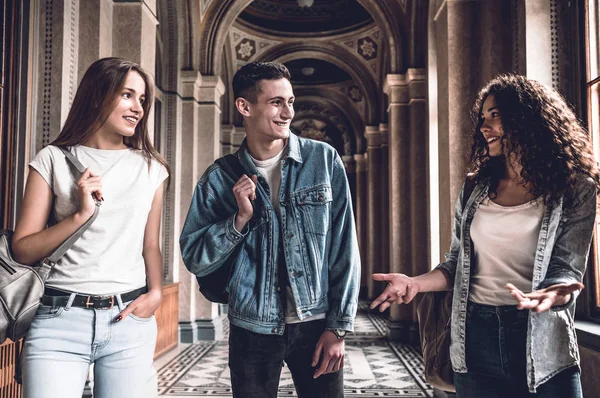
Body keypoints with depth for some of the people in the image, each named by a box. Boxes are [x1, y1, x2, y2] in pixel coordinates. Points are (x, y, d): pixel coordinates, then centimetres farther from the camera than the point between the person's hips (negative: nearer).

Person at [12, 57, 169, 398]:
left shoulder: (150, 168, 10)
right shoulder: (54, 160, 3)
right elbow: (23, 250, 0)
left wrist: (156, 293, -4)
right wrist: (80, 215, -12)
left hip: (129, 320, 2)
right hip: (60, 320, -2)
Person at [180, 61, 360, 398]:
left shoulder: (324, 160, -4)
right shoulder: (220, 178, -2)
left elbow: (344, 248, -3)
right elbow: (195, 260, -1)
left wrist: (339, 326, -5)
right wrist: (240, 217, -15)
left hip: (316, 324, 0)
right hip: (252, 329, 1)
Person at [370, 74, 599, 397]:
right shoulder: (475, 191, 9)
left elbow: (567, 269, -9)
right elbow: (456, 264, 11)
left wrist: (550, 294, -31)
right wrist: (415, 283, -7)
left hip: (541, 342, -3)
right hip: (476, 337, 3)